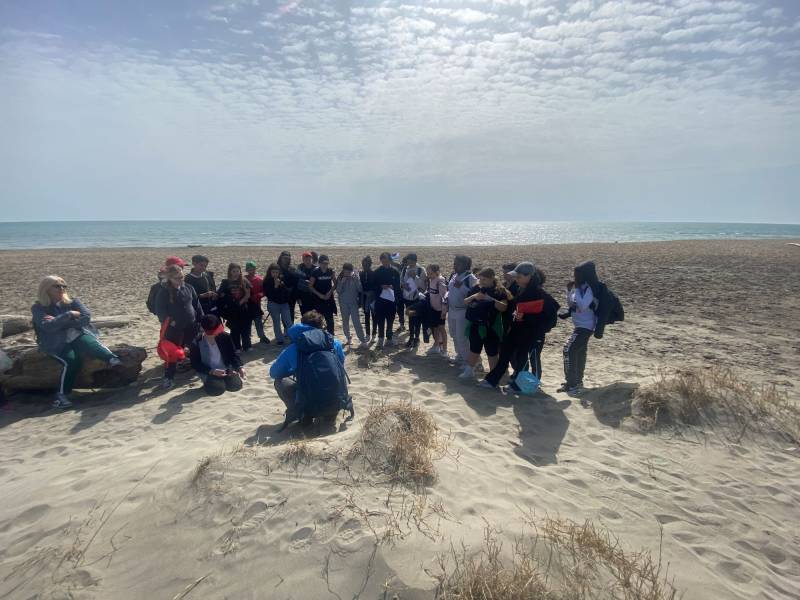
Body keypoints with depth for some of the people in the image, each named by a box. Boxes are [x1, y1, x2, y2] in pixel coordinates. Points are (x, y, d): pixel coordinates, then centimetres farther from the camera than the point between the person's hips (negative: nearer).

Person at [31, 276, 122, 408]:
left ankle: (112, 359, -58)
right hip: (56, 342, -2)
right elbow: (48, 326, -14)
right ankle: (62, 394, -28)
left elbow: (86, 318, -6)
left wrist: (59, 322, -8)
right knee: (71, 360, -31)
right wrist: (69, 315, -12)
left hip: (78, 335, 2)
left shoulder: (73, 302, 11)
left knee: (88, 344, -33)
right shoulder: (38, 308, 4)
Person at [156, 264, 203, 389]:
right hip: (174, 328, -4)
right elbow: (160, 310, -8)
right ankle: (169, 377, 9)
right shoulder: (164, 292, -10)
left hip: (191, 325, 4)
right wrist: (168, 321, -19)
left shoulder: (189, 288, 2)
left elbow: (197, 305, 8)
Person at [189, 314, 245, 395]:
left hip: (226, 370, 3)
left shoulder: (225, 337, -5)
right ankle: (209, 383, 8)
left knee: (236, 384, -17)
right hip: (208, 373, -3)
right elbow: (196, 364, -10)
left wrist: (239, 367, -18)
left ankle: (224, 379, 15)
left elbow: (233, 354, 0)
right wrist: (212, 371, -24)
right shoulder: (196, 343, -12)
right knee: (218, 388, -27)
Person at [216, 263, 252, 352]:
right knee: (235, 329, 6)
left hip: (243, 308, 0)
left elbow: (247, 294, -3)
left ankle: (246, 346, 12)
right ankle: (237, 347, 14)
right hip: (231, 309, 0)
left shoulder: (244, 281, 1)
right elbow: (221, 295, 2)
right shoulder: (226, 282, 1)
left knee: (245, 328, 4)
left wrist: (241, 302, -13)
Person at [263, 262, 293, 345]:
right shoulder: (267, 281, -7)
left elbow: (289, 290, 3)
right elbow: (268, 294, -15)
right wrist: (275, 286, -22)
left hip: (284, 303, 1)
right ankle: (279, 339, 15)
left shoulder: (283, 279, -1)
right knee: (276, 322, 6)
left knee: (288, 322, -2)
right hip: (273, 304, -1)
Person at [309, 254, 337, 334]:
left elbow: (335, 284, 6)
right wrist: (319, 294, -12)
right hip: (318, 299, -2)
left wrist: (330, 292, -9)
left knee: (330, 319, 5)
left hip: (329, 298, 2)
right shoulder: (315, 272, -10)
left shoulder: (331, 271, -2)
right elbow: (310, 286, -6)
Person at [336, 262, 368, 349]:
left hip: (353, 303, -3)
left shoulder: (355, 277, -5)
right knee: (345, 322, 11)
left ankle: (363, 341, -11)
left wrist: (356, 280, -19)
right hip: (343, 304, 3)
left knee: (356, 322, -11)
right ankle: (348, 338, 28)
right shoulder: (340, 278, -1)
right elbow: (338, 291, -6)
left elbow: (360, 289, -11)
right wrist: (342, 282, -16)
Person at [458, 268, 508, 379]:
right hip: (475, 325, 4)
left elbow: (504, 307, -17)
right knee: (474, 350, 16)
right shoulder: (476, 289, 5)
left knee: (492, 353, 6)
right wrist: (473, 297, -13)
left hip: (491, 327, -4)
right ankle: (469, 371, 29)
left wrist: (491, 299, -28)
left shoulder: (500, 291, -7)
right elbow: (465, 302, 6)